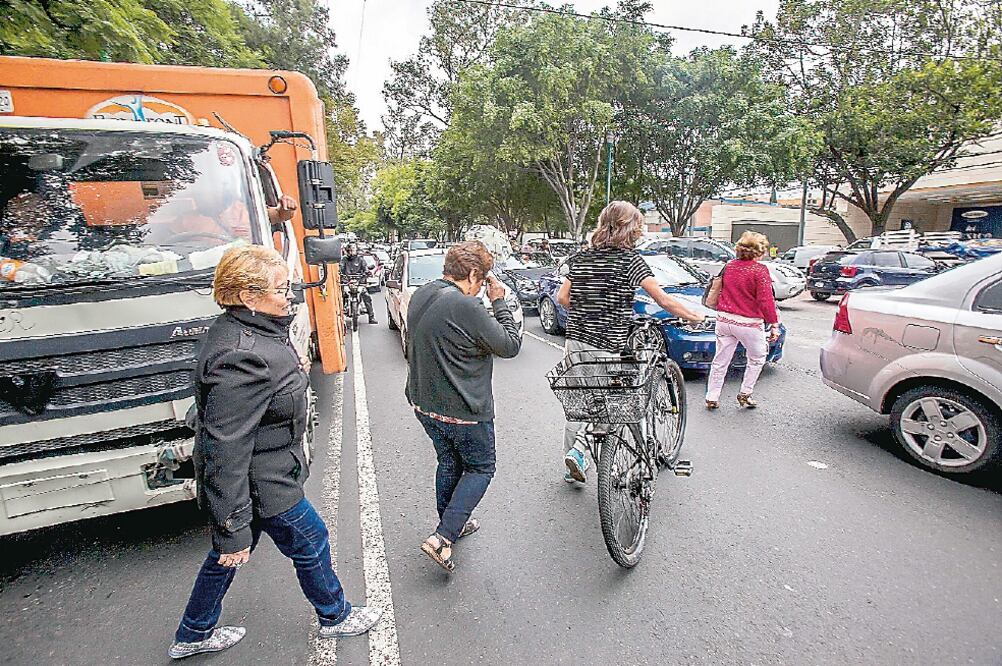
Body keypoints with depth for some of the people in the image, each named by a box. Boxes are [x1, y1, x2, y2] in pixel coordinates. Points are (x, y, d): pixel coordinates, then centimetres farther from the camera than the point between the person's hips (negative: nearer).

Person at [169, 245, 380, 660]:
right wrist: (231, 529, -24)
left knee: (228, 554, 26)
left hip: (259, 475, 9)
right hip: (261, 486, -9)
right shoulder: (241, 360, -33)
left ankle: (192, 637, 49)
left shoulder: (249, 330, 0)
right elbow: (225, 450, -31)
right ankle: (335, 617, 39)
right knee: (311, 543, 13)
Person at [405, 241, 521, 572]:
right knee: (480, 469, 14)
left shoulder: (420, 296, 2)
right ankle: (443, 538, 9)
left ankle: (454, 524, 43)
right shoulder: (465, 306, -26)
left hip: (424, 405, 8)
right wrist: (499, 302, -7)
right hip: (463, 411, -8)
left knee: (449, 464, 26)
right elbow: (510, 346, -18)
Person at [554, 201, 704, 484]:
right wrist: (696, 317, 4)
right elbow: (663, 300, -9)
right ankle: (578, 451, -4)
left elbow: (562, 297, 10)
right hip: (606, 346, -6)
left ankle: (571, 467, 26)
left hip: (575, 341, 6)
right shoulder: (629, 259, -9)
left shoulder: (582, 257, 8)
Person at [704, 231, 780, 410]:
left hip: (724, 320, 5)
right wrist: (774, 324, -8)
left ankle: (712, 398, 15)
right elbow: (765, 301, -14)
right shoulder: (759, 270, -12)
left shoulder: (729, 266, 6)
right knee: (757, 359, 20)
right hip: (747, 323, -5)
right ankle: (745, 394, 21)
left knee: (720, 361, 12)